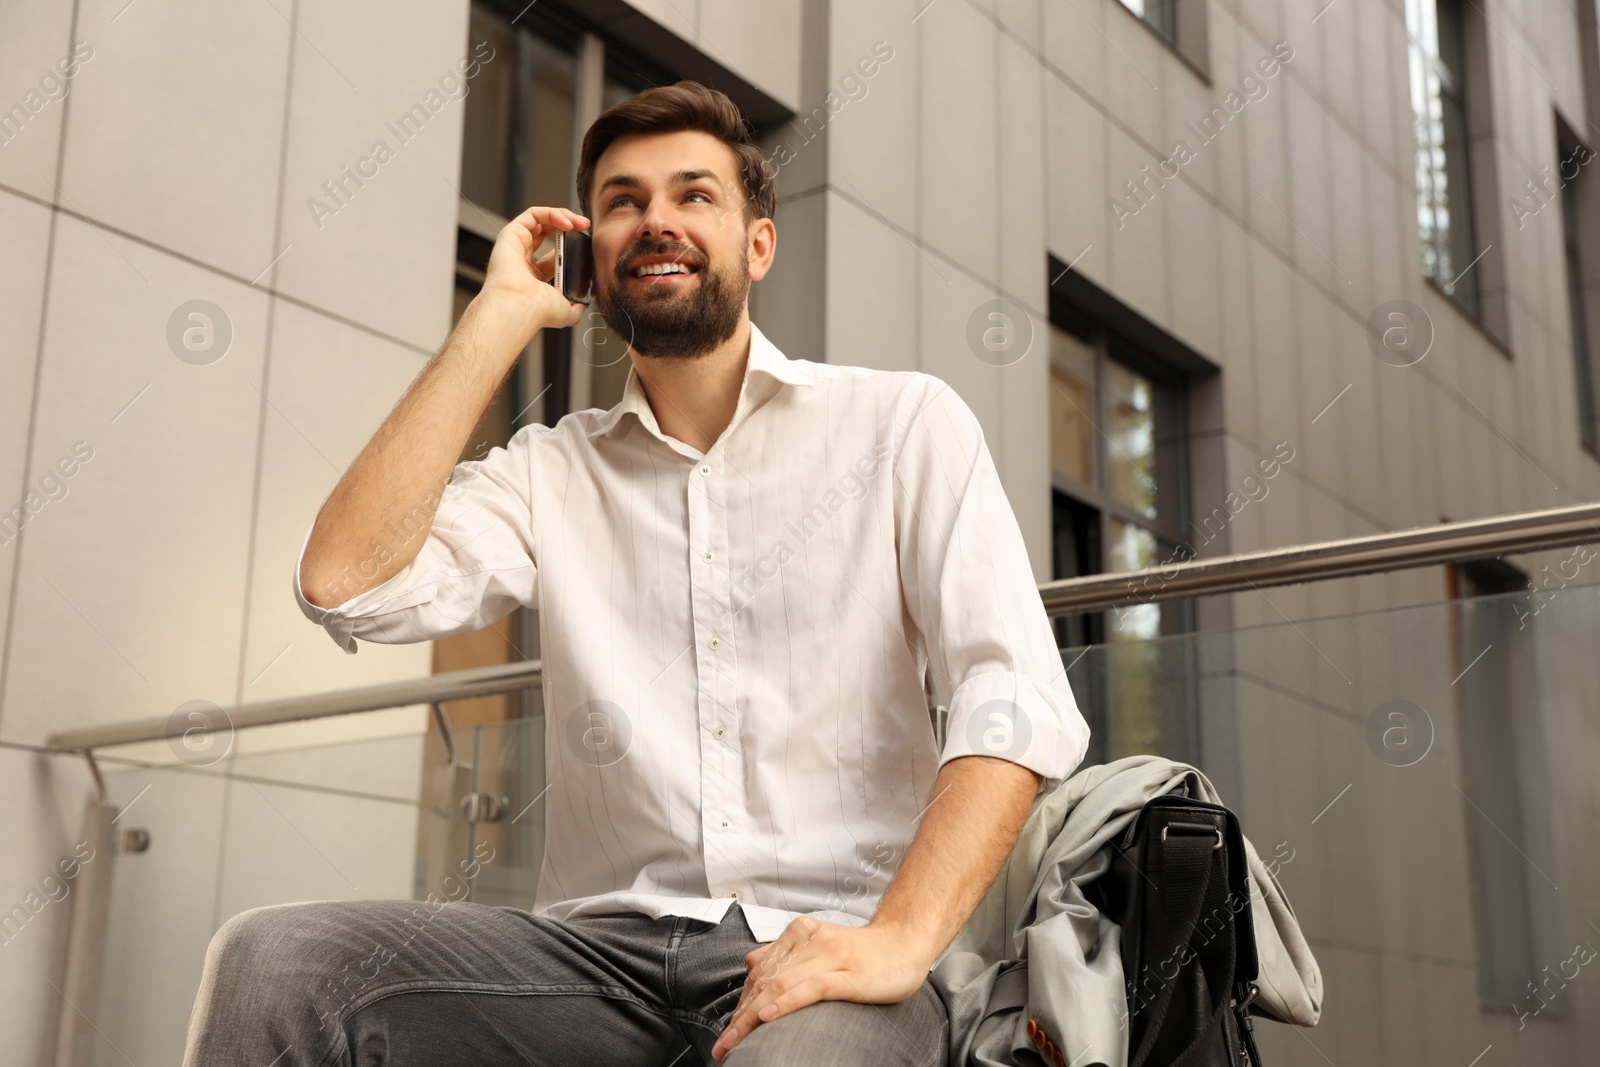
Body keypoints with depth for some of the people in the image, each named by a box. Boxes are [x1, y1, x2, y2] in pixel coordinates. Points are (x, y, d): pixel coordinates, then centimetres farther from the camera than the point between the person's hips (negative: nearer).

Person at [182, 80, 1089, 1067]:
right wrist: (501, 315, 0)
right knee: (273, 956, -20)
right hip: (604, 945, 4)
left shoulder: (902, 423, 5)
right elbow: (345, 582, -6)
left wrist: (899, 938, -22)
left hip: (819, 949, -3)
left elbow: (1019, 696, -7)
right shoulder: (550, 469, 13)